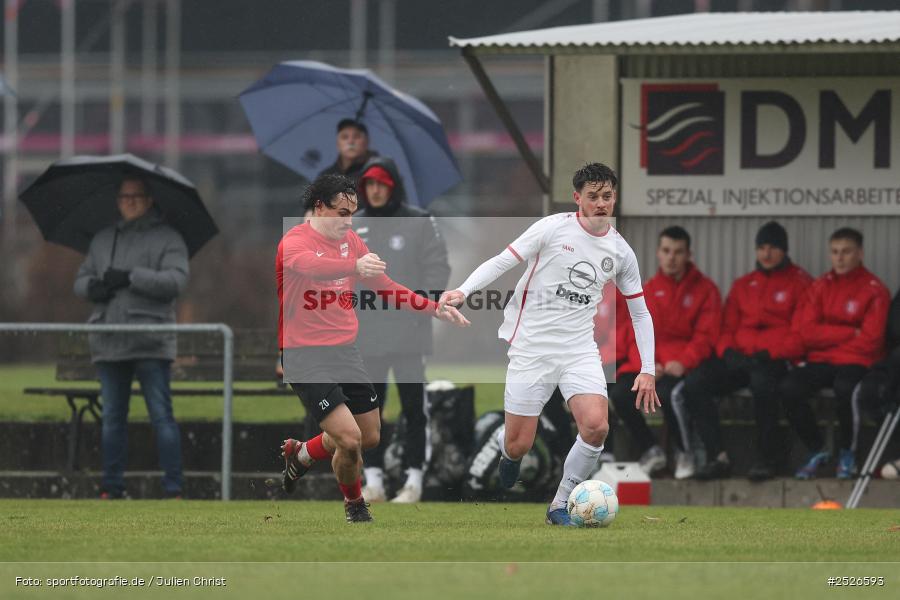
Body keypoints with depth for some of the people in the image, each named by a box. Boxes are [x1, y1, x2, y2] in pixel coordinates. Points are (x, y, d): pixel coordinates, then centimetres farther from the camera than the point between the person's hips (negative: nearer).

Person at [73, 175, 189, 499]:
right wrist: (93, 287, -5)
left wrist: (130, 277, -16)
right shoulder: (102, 240, 19)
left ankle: (173, 487, -9)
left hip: (150, 342, -5)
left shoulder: (167, 239, 2)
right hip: (109, 343, 5)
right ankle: (112, 486, 15)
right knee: (112, 417, 9)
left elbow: (176, 280, -11)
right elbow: (81, 279, 20)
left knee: (161, 415, -9)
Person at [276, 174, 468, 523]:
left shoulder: (351, 241, 10)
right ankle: (354, 504, 16)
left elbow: (384, 286, 19)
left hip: (345, 350, 8)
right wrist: (355, 266, -57)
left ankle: (301, 454, 39)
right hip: (305, 356, -8)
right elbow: (308, 264, -39)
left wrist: (435, 308, 11)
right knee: (350, 439, -14)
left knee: (370, 437, 14)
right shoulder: (295, 242, -15)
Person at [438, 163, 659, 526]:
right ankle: (508, 449, 37)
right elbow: (501, 262, -7)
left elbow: (640, 312, 15)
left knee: (596, 427, -21)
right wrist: (463, 291, -23)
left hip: (580, 351, 3)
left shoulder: (620, 251, 6)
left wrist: (647, 370, 9)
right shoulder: (553, 228, -6)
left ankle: (561, 505, -1)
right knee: (519, 445, -4)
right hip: (532, 347, -3)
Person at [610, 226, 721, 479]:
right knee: (619, 394, -24)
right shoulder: (649, 290, 16)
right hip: (650, 362, 4)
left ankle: (686, 453, -11)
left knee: (668, 392, -35)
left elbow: (705, 337, -3)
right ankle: (650, 450, -4)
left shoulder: (705, 289, 5)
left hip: (682, 363, -4)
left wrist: (683, 363, -20)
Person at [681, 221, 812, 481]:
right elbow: (726, 327, 20)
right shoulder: (743, 285, 23)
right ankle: (718, 457, -21)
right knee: (694, 382, -20)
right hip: (739, 358, 5)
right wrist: (727, 351, -2)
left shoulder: (800, 283, 6)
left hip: (777, 360, -5)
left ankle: (766, 458, -24)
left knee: (762, 381, -40)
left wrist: (771, 353, -16)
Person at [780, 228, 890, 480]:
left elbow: (870, 341, -10)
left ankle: (847, 453, -11)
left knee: (845, 388, -37)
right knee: (789, 388, -25)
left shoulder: (874, 290, -3)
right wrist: (850, 333, -10)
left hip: (856, 362, -4)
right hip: (820, 362, 4)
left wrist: (829, 337, -6)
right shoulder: (821, 286, 8)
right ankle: (816, 450, -5)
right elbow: (807, 332, -3)